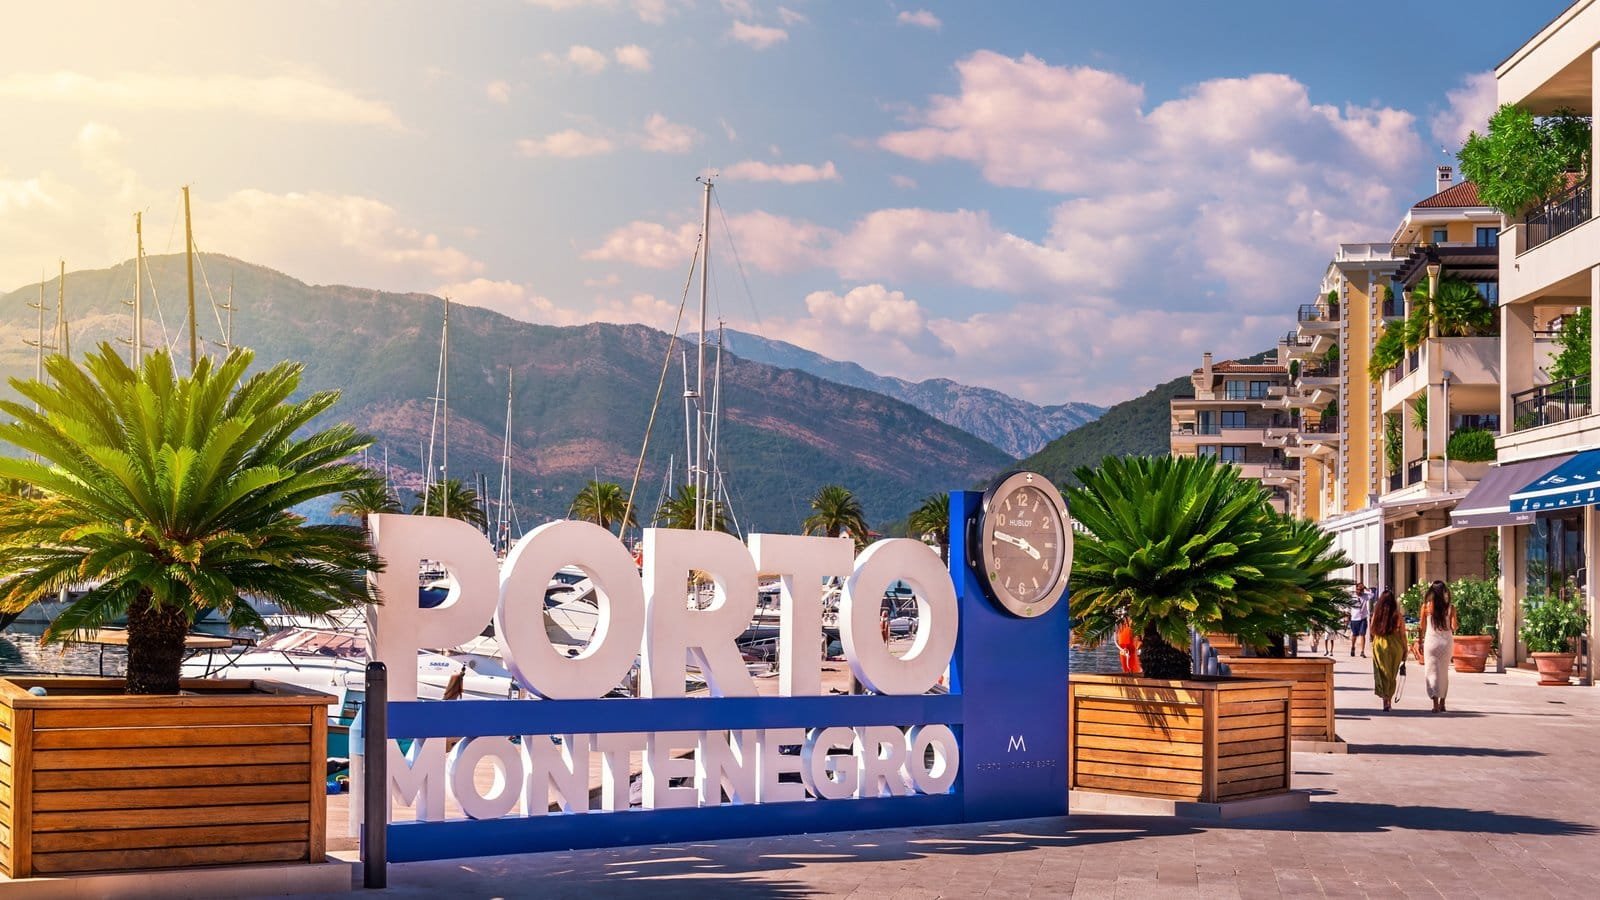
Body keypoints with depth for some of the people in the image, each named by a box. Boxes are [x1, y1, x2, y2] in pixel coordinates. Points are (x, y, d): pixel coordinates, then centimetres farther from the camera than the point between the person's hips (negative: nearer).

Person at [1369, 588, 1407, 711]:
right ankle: (1389, 699, 25)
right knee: (1392, 676, 16)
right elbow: (1402, 635, -4)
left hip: (1379, 646, 0)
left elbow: (1372, 631, 4)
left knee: (1382, 674, 6)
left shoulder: (1376, 615, -5)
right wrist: (1404, 652, 4)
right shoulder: (1398, 616, -8)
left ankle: (1386, 700, -6)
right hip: (1395, 647, 0)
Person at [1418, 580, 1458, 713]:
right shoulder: (1450, 607, -3)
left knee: (1432, 672, 2)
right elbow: (1454, 626, -4)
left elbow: (1422, 627, 1)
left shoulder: (1426, 606, -2)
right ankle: (1442, 703, 21)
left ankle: (1435, 704, -10)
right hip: (1446, 641, 2)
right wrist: (1457, 626, 19)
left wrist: (1420, 642, 10)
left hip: (1431, 641, -2)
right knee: (1444, 672, 16)